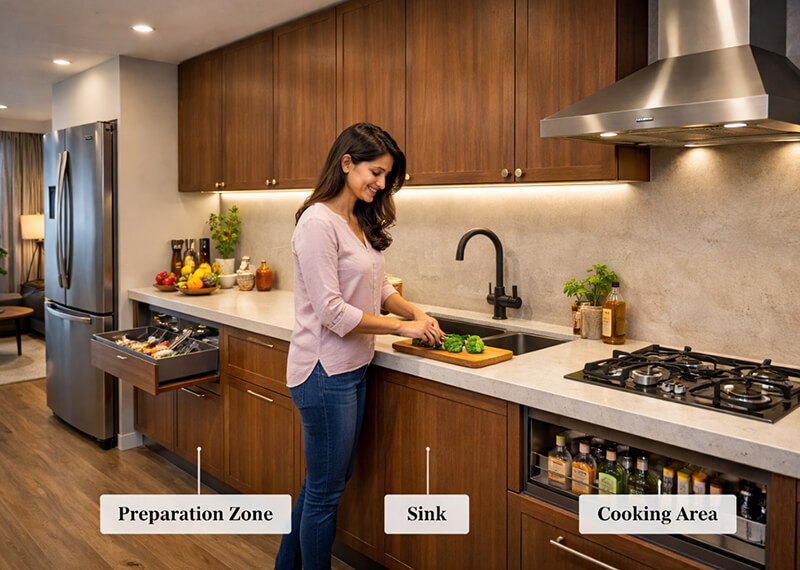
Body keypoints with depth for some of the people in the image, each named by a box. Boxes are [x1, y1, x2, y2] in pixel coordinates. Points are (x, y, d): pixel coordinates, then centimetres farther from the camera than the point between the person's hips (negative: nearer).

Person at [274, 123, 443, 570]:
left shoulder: (361, 222, 9)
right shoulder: (318, 222, -18)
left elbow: (379, 288, 18)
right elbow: (331, 311, -22)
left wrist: (416, 312, 0)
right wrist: (401, 327, -15)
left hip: (354, 367, 9)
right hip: (325, 371, -9)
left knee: (328, 480, 22)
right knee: (325, 491, 6)